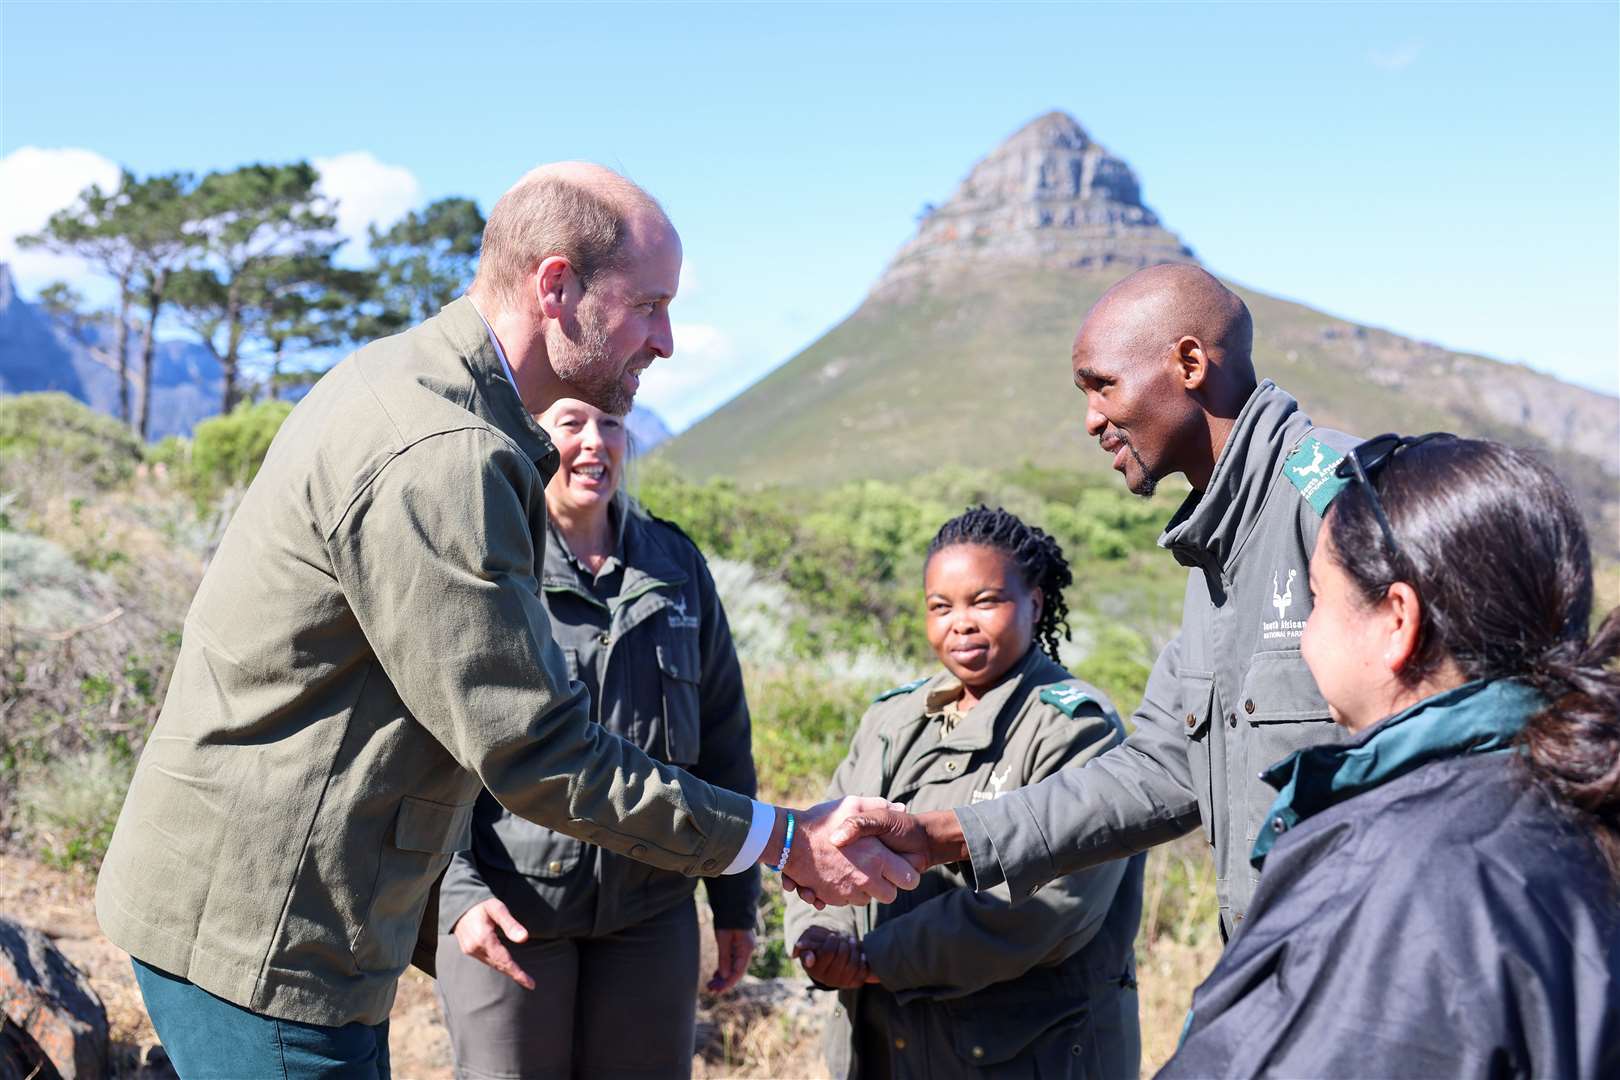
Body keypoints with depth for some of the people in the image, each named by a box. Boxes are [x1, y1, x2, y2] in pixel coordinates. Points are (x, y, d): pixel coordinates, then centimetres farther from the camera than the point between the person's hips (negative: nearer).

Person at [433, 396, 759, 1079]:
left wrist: (735, 900, 12)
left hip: (651, 910, 3)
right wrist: (458, 892, -13)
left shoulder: (676, 565, 9)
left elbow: (723, 737, 12)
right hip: (507, 907, -3)